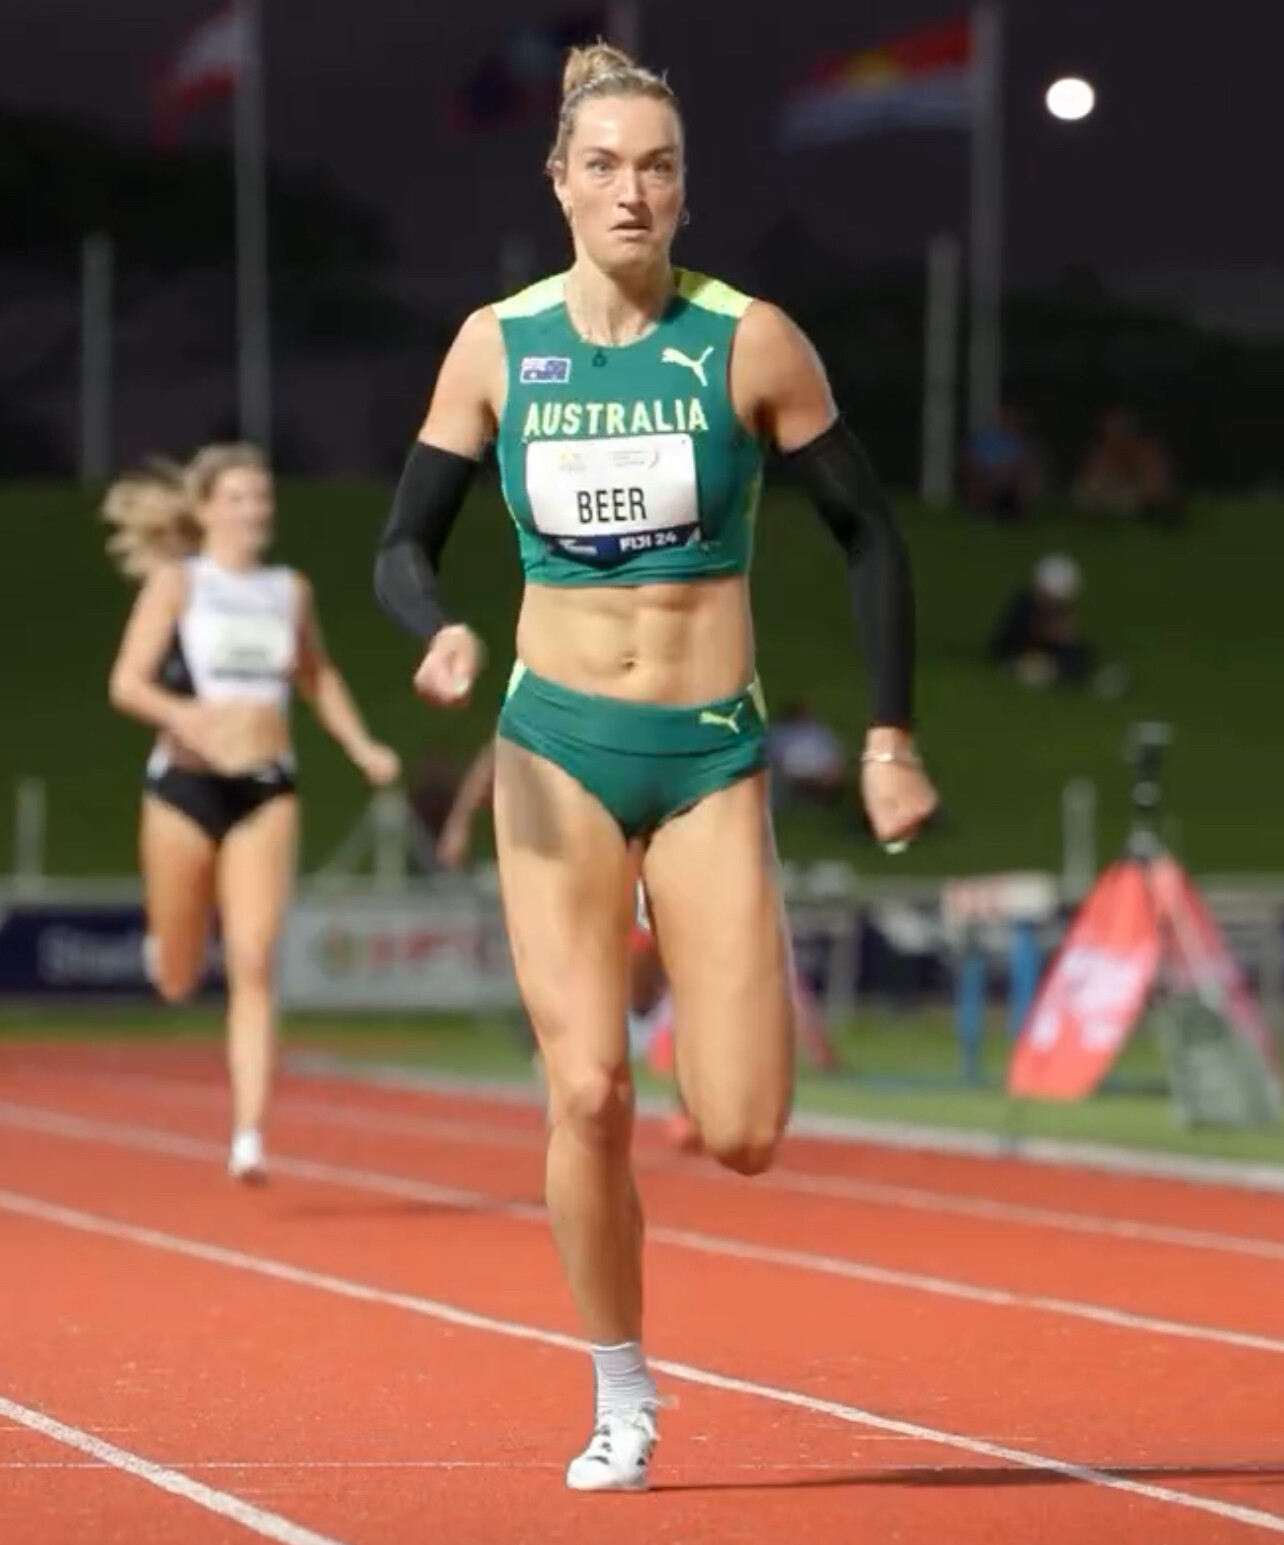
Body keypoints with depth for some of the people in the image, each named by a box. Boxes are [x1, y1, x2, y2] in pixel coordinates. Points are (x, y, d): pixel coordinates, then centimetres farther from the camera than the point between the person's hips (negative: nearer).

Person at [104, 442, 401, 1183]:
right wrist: (180, 714, -29)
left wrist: (362, 746, 12)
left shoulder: (292, 591, 8)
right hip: (187, 786, -2)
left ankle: (250, 1135, -14)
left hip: (267, 790, 2)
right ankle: (168, 947, 48)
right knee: (179, 981, 10)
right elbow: (127, 683, -9)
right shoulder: (176, 582, -3)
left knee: (254, 968, -11)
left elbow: (319, 676, 24)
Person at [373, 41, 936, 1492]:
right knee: (588, 1092, -11)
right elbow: (404, 543, 5)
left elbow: (866, 531, 4)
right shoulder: (497, 344, 1)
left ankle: (746, 983, 29)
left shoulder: (750, 341, -4)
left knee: (740, 1137, -8)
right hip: (557, 746, 1)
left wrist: (891, 736, 3)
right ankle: (620, 1398, 9)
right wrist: (439, 632, -17)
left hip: (711, 755, -1)